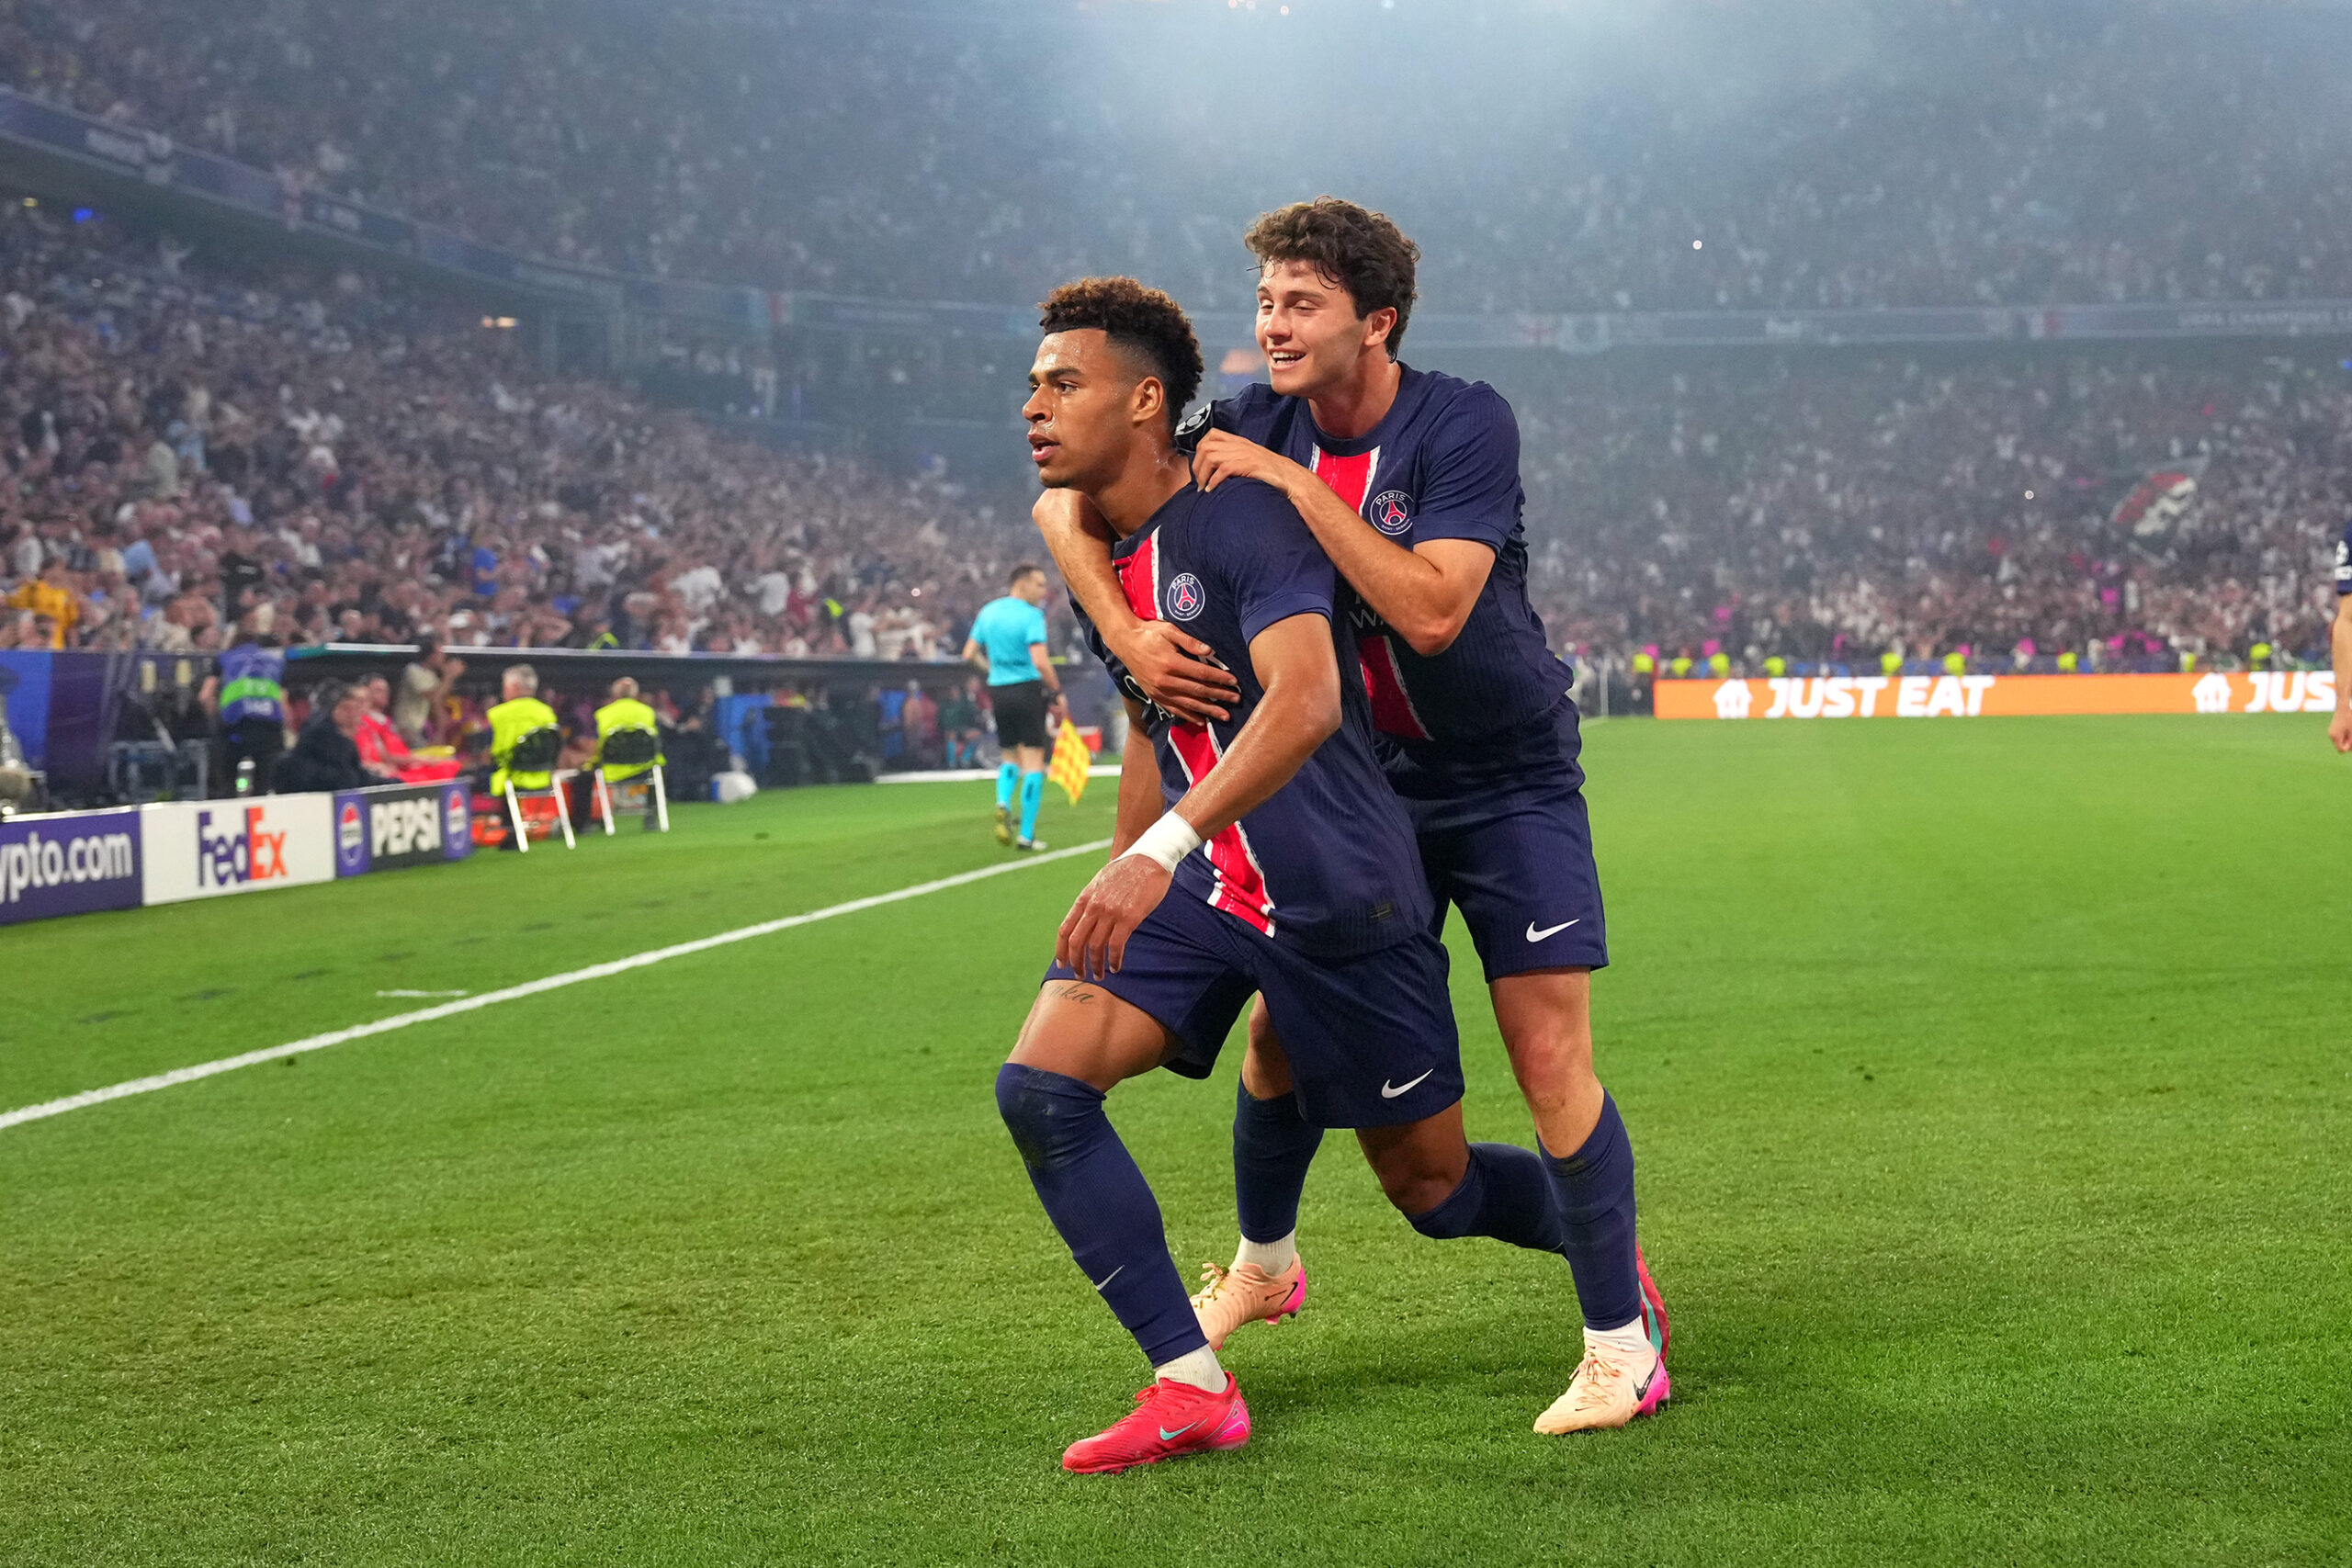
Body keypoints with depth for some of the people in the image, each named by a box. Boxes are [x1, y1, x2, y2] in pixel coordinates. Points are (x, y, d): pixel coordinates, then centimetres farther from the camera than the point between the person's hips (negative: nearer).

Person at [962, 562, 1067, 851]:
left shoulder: (988, 612, 9)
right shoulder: (1031, 616, -12)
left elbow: (969, 654, 12)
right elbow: (1040, 662, -21)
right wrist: (1058, 693, -11)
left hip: (998, 690, 6)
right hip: (1027, 689, -6)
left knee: (1011, 758, 21)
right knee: (1034, 761, 0)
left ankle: (1003, 803, -6)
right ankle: (1026, 834, -3)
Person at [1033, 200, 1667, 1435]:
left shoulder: (1465, 424, -21)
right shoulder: (1256, 429, -7)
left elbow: (1433, 610, -33)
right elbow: (1068, 507, -7)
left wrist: (1293, 484, -33)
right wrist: (1124, 629, -25)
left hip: (1507, 782, -4)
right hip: (1361, 779, 5)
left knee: (1550, 1055, -11)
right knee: (1282, 1028, 7)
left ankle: (1622, 1342, 1)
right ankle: (1262, 1261, 34)